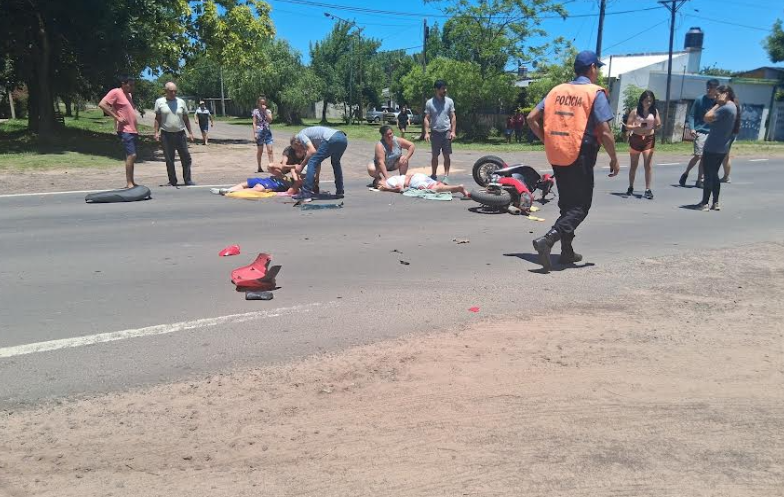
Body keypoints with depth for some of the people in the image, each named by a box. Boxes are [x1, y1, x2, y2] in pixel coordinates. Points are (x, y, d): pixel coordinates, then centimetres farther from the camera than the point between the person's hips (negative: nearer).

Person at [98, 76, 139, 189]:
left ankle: (131, 182, 19)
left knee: (132, 156, 12)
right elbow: (102, 104, -16)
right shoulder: (115, 92, -7)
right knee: (131, 155, -14)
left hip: (133, 130, 9)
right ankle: (129, 183, -11)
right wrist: (116, 117, -18)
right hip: (125, 130, -9)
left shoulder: (129, 95, 18)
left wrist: (136, 128, 16)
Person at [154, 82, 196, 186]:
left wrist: (190, 132, 7)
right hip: (166, 134, -1)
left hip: (180, 134, 1)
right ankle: (172, 182, 12)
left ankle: (188, 180, 11)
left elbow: (186, 118, 11)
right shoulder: (159, 102, 3)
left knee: (186, 158, 1)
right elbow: (157, 119, 4)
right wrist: (156, 132, -4)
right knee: (169, 160, 4)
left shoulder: (181, 102, 7)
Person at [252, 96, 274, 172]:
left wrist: (265, 111, -12)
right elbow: (254, 123, 0)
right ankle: (259, 167, 13)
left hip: (267, 132, 2)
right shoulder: (256, 112, 2)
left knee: (270, 150, -6)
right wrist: (255, 133, -7)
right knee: (260, 151, 5)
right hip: (259, 132, -2)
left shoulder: (268, 111, 7)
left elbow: (270, 120, -9)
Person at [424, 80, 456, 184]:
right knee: (435, 156, 8)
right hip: (435, 132, 0)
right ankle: (434, 175, 19)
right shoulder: (430, 103, -1)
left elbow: (453, 117, 5)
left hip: (446, 132, 0)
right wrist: (427, 132, -9)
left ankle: (446, 176, 3)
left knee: (447, 155, -2)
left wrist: (453, 131, -3)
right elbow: (427, 119, 1)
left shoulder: (449, 101, 3)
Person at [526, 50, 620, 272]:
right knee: (580, 206, 2)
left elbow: (532, 118, 4)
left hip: (557, 156, 6)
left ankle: (567, 251, 23)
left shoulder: (557, 90, 10)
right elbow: (605, 132, -12)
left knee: (566, 203, 18)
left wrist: (547, 140, 12)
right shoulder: (595, 93, -6)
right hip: (581, 157, -6)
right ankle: (548, 240, -18)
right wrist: (614, 159, -1)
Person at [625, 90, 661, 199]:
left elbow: (658, 125, 7)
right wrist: (636, 127, -23)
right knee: (634, 165, 11)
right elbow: (628, 126, -5)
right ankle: (631, 187, 23)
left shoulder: (654, 111, 2)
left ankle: (648, 189, -3)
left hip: (649, 139, 1)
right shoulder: (635, 111, -4)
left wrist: (657, 126, -16)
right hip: (636, 138, -1)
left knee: (648, 165, -7)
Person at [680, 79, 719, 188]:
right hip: (700, 131, -3)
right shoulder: (700, 100, -3)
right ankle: (685, 173, 10)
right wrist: (692, 128, -14)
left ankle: (699, 180, 15)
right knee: (698, 155, -12)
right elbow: (691, 115, -1)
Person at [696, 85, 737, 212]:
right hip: (722, 147, 10)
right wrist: (719, 104, 5)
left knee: (708, 175, -3)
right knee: (714, 174, 15)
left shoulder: (725, 108, -19)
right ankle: (715, 203, 18)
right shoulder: (733, 107, 13)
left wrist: (718, 104, -12)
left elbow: (707, 118, -22)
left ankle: (704, 204, 0)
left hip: (713, 147, -10)